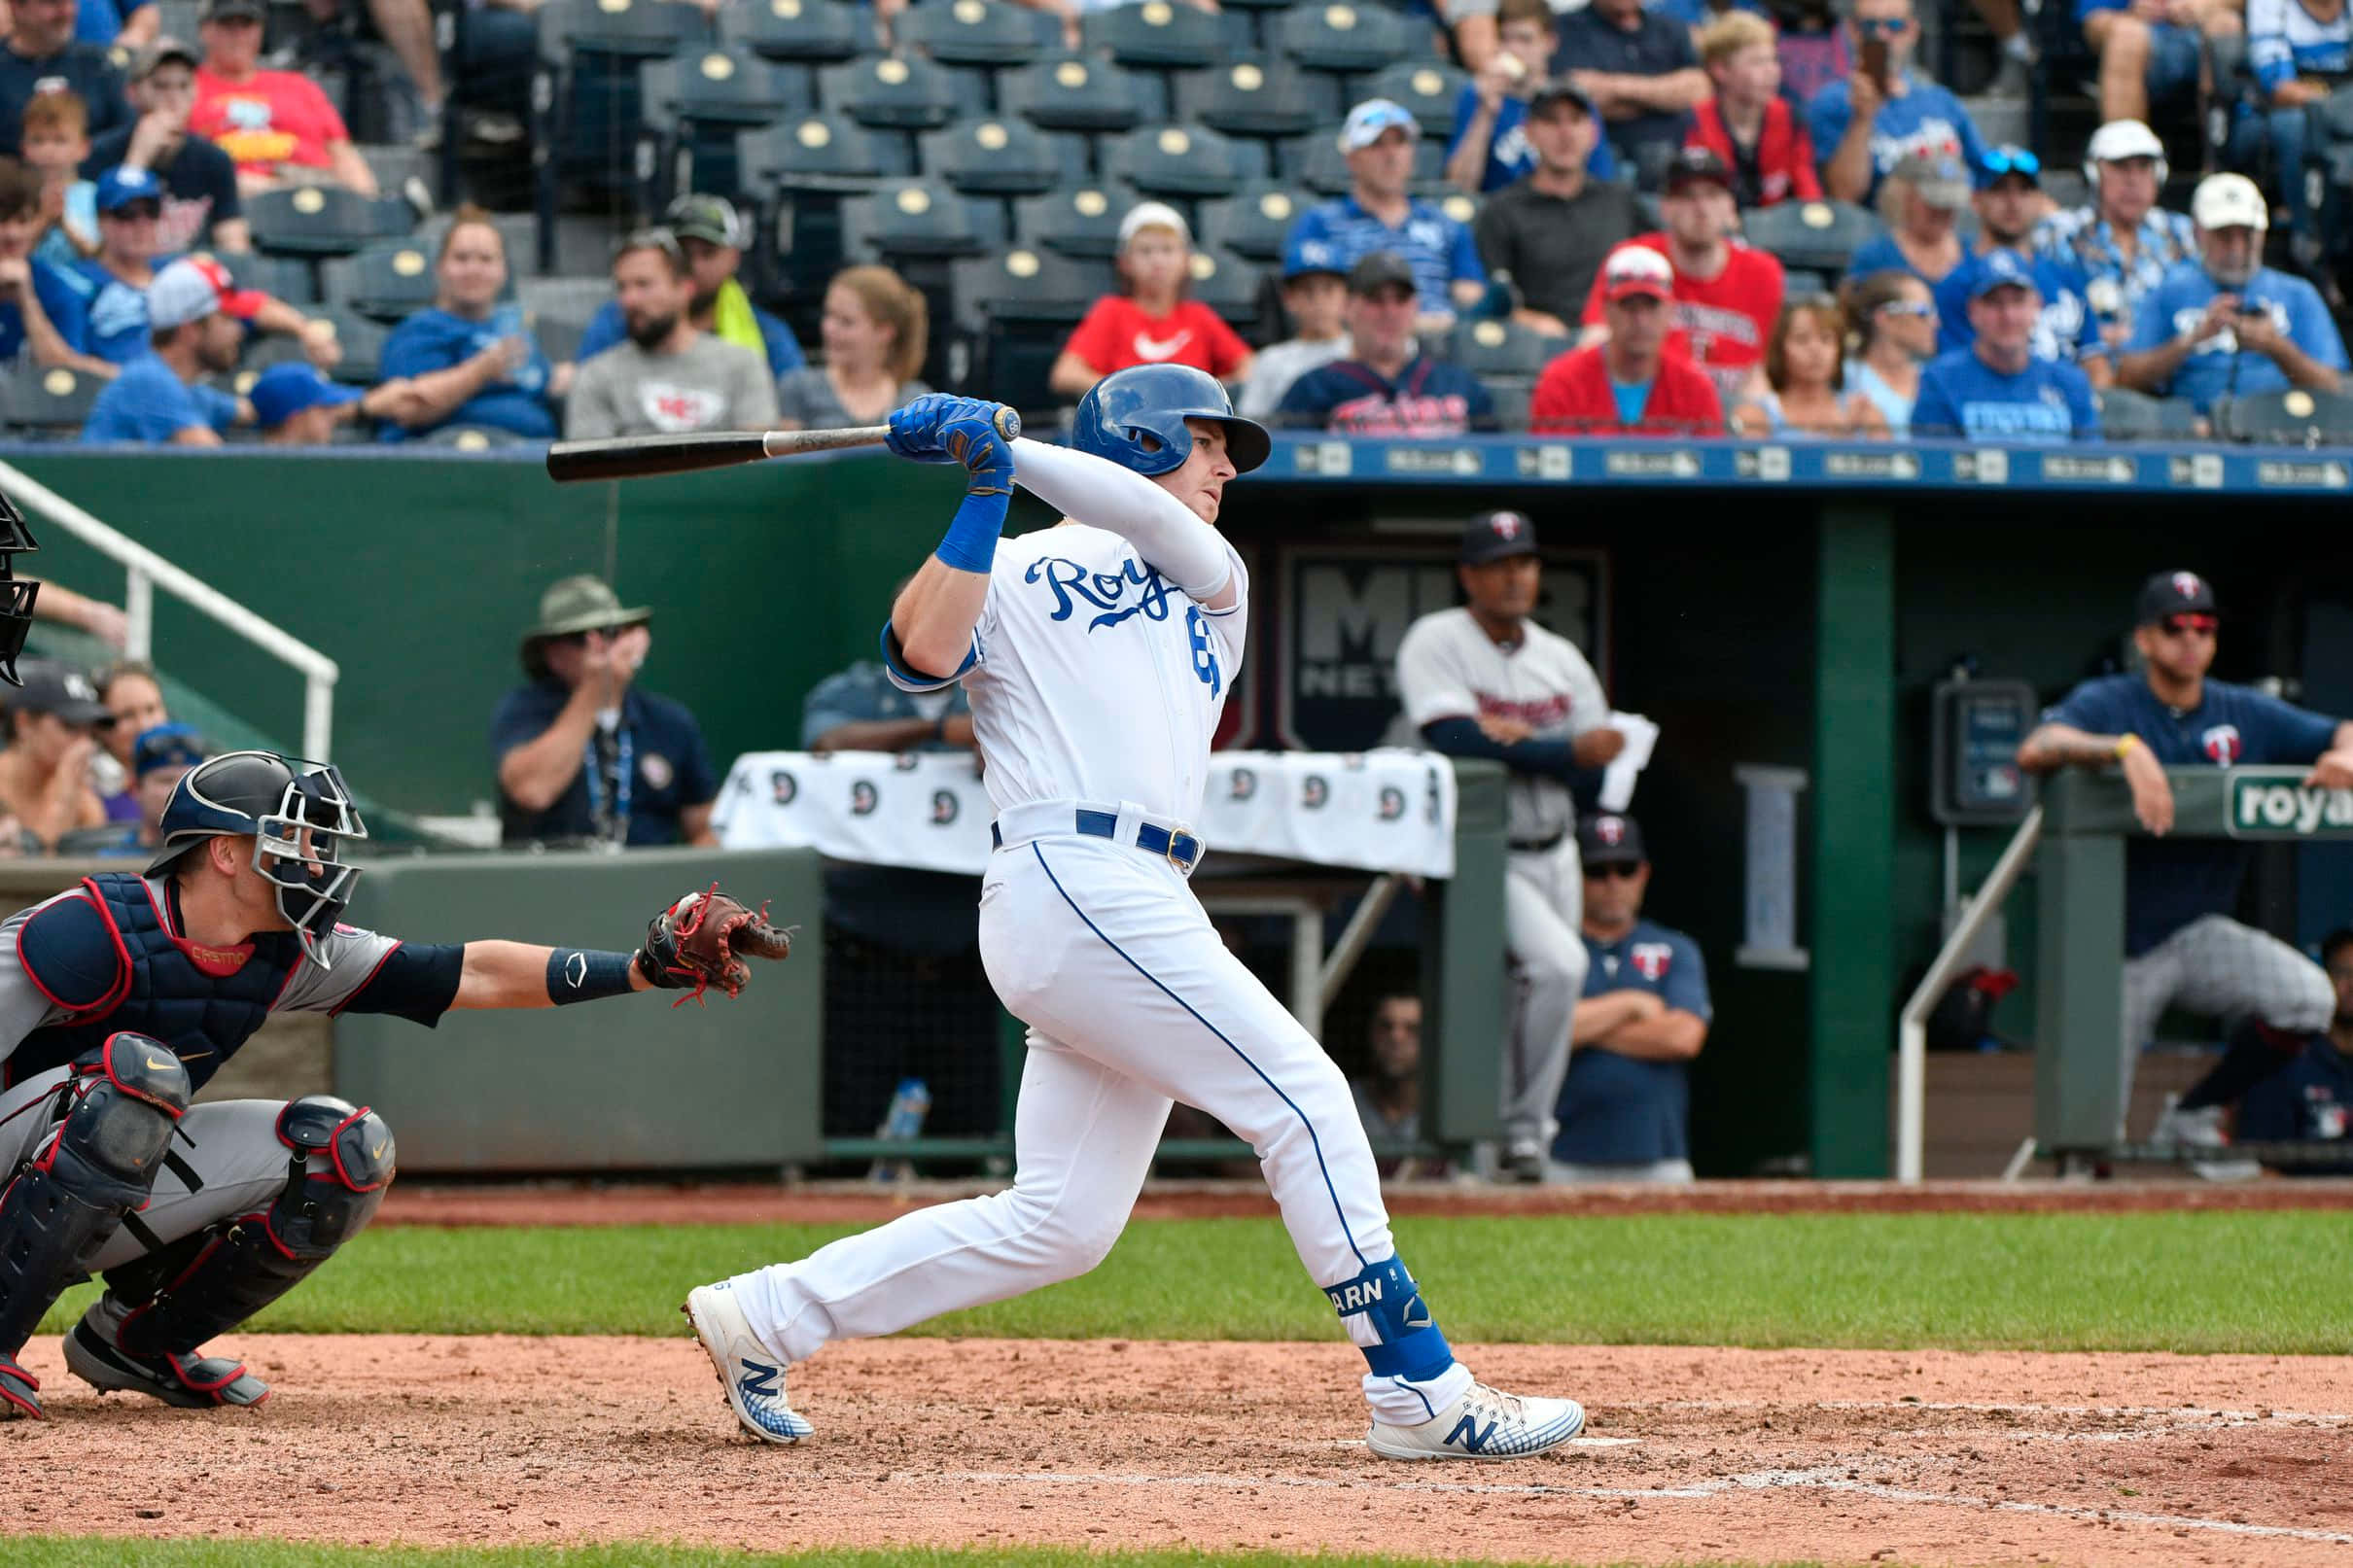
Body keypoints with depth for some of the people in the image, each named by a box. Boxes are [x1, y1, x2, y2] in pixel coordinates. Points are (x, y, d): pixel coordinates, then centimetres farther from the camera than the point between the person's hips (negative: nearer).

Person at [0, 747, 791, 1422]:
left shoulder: (291, 955, -2)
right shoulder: (95, 932, -24)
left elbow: (476, 974, -1)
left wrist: (645, 968, -8)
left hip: (116, 1193, 8)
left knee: (344, 1149, -2)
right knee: (137, 1069, -36)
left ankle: (139, 1341, 6)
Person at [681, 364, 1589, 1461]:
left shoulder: (1211, 588, 26)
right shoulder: (1009, 571, 11)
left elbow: (1152, 521, 4)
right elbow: (924, 649, -10)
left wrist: (1004, 448, -4)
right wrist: (985, 490, -7)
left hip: (1140, 908, 8)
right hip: (1069, 873, -8)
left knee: (1058, 1225, 5)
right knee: (1304, 1099, -11)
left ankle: (767, 1316, 13)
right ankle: (1419, 1391, -10)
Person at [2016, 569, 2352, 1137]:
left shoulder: (2246, 714, 6)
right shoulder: (2103, 703, -6)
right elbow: (2034, 752, -25)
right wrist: (2126, 749, -41)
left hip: (2199, 936, 3)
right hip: (2119, 946, -3)